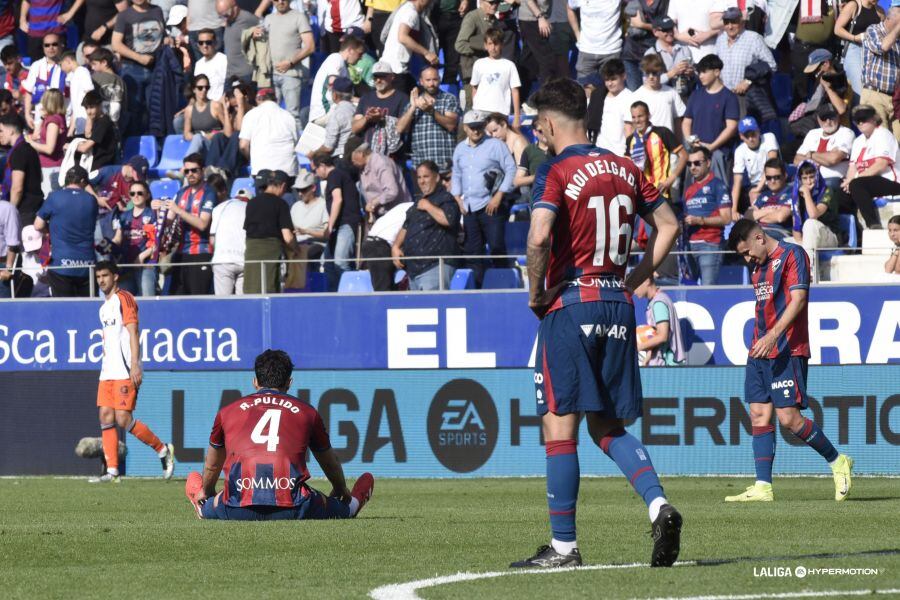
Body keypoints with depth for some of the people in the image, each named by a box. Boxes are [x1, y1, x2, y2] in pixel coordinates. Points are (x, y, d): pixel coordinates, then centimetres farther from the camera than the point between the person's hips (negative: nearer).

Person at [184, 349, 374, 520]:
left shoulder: (227, 412, 18)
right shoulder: (306, 412, 17)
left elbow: (211, 467, 35)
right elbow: (330, 462, 36)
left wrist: (206, 494, 57)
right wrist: (341, 491, 58)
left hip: (238, 510, 0)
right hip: (292, 510, 0)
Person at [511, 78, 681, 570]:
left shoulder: (556, 172, -9)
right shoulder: (624, 169, 11)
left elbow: (539, 235, -24)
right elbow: (668, 225, 15)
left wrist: (536, 293, -9)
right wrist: (634, 279, 15)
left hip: (570, 304, -6)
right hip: (618, 305, 6)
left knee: (559, 424, -1)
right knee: (607, 426, 14)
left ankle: (563, 546, 0)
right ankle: (658, 503, -9)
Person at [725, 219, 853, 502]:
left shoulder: (792, 255, -7)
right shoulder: (759, 267, 19)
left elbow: (798, 299, -17)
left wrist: (772, 336, -26)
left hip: (788, 350, -9)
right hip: (760, 352, 9)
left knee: (788, 417, -12)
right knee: (759, 415, 0)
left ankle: (837, 462, 6)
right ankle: (763, 487, -2)